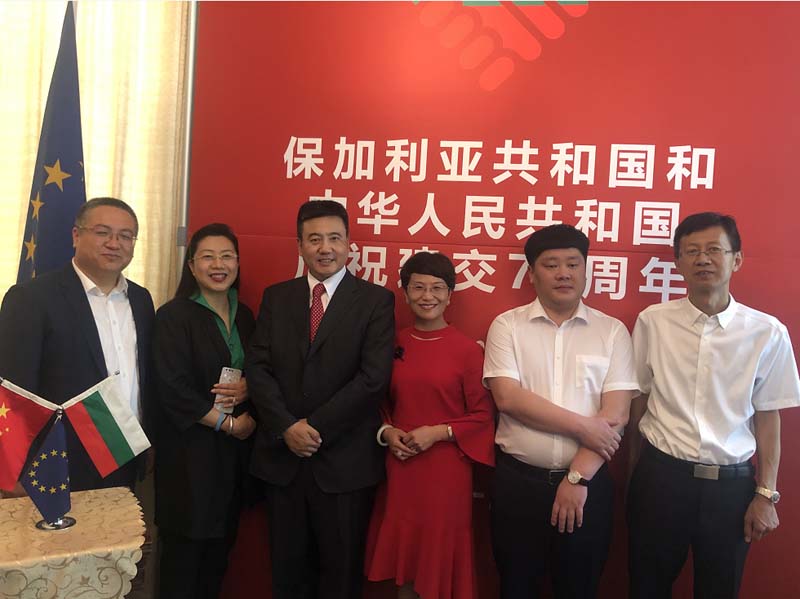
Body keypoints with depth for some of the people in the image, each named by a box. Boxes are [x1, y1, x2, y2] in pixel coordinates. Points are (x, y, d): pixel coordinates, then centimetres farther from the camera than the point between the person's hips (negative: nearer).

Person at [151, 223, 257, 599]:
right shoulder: (174, 316, -8)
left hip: (234, 452, 5)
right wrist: (228, 423, -11)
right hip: (190, 450, -5)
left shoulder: (244, 317, 10)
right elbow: (173, 387, -14)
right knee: (185, 549, 4)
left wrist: (246, 389, -8)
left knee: (220, 545, 12)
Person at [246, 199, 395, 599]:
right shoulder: (276, 297, 7)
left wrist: (317, 428, -14)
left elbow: (374, 377, -13)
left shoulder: (376, 300, -4)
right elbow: (257, 367, 0)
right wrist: (287, 427, -12)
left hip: (345, 461, -3)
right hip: (282, 456, 3)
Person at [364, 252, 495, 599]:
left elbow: (483, 416, -5)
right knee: (403, 559, 15)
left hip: (446, 470, -3)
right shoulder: (393, 344, 3)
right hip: (399, 468, 3)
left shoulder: (467, 349, -8)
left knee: (438, 560, 10)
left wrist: (438, 433, -15)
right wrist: (386, 432, -4)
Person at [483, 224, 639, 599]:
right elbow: (508, 398, -13)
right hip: (518, 481, 0)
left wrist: (578, 477, -12)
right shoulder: (507, 326, -2)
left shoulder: (612, 331, 0)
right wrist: (584, 426, -15)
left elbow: (616, 414, -6)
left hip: (586, 483, 1)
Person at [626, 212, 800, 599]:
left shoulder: (767, 333, -5)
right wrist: (638, 472, 9)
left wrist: (766, 495, 1)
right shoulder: (652, 322, -5)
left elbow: (767, 417, 1)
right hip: (660, 477, 0)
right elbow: (638, 399, 3)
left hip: (731, 484, 0)